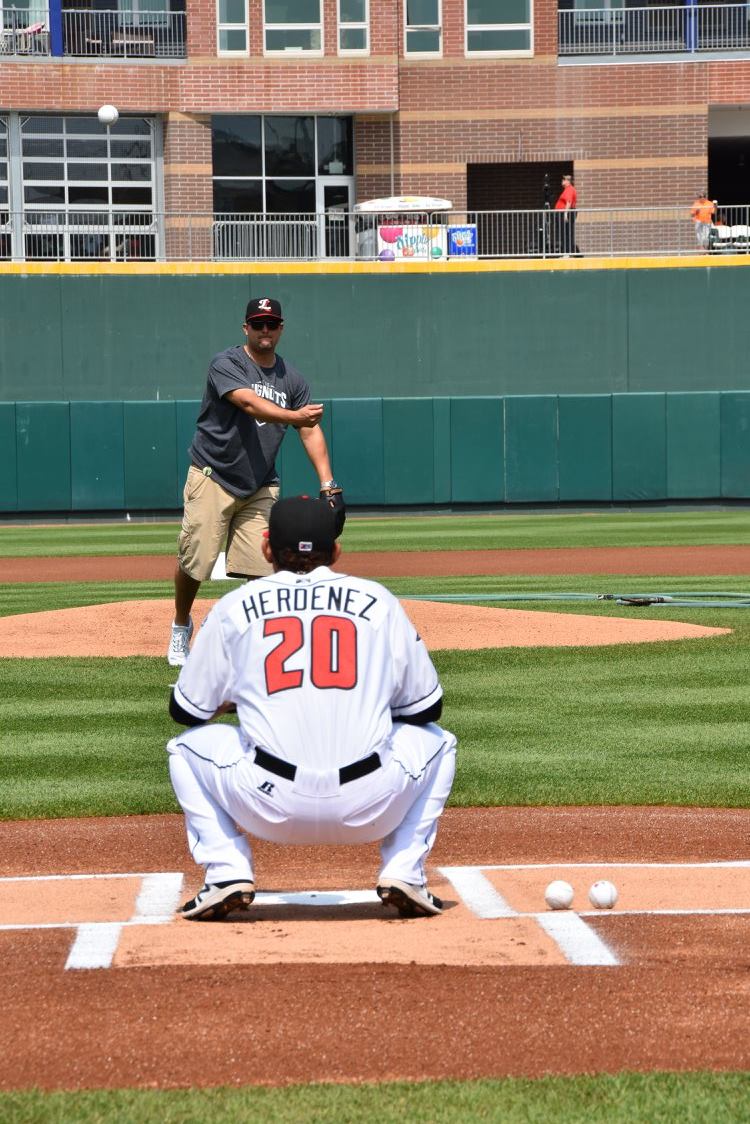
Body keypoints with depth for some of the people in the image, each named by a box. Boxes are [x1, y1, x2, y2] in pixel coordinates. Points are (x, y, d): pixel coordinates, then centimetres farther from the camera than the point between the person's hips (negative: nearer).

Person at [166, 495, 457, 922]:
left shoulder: (235, 606, 12)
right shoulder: (378, 600, 12)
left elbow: (186, 710, 18)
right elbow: (426, 707, 16)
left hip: (271, 807, 0)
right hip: (370, 812, 0)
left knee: (188, 747, 28)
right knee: (437, 741, 30)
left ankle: (229, 873, 10)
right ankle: (404, 873, 14)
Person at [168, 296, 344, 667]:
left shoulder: (291, 379, 7)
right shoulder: (226, 364, -10)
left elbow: (311, 431, 2)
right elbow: (249, 403, -28)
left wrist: (328, 485, -10)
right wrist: (294, 416, -46)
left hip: (260, 487, 4)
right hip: (213, 479, -4)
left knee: (264, 567, -8)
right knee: (194, 559, -2)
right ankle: (180, 627, 25)